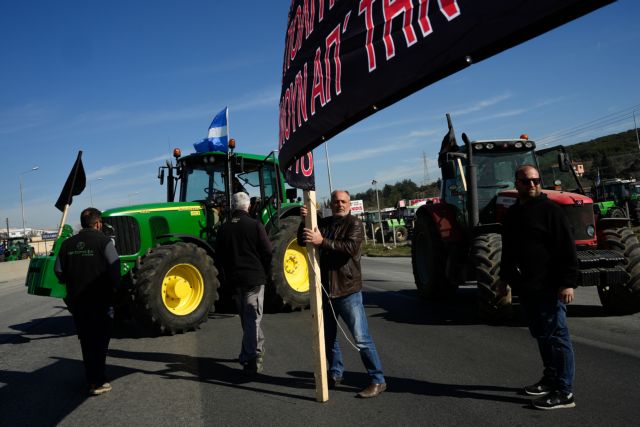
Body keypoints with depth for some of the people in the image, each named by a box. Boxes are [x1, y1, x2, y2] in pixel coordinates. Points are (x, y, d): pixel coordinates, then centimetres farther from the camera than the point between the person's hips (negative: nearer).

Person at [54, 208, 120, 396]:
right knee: (100, 340, 3)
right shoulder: (103, 241, -11)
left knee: (86, 340, 17)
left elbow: (58, 270, 3)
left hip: (76, 301, 5)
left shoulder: (68, 243, 4)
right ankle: (98, 382, 1)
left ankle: (91, 378, 27)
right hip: (100, 300, -5)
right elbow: (114, 268, -16)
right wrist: (115, 288, 1)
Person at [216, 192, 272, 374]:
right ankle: (250, 359, -6)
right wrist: (265, 273, 6)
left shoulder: (223, 228, 2)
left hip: (234, 279, 4)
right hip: (254, 277, -4)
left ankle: (257, 349, 31)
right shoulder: (255, 225, -9)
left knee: (247, 317, 19)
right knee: (252, 318, -2)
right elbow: (267, 252, -9)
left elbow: (219, 256, 7)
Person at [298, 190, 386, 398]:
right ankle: (335, 374, 36)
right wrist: (304, 222, -11)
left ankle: (378, 381, 6)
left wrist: (322, 241, -29)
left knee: (362, 339, -4)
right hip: (325, 289, 6)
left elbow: (352, 247, -23)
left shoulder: (354, 223, -6)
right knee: (328, 337, 18)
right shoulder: (323, 223, 11)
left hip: (347, 291, -6)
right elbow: (301, 241, 7)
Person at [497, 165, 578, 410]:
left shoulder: (550, 210, -9)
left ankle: (564, 392, 3)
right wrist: (504, 277, 26)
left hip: (548, 287, -8)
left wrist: (568, 282, -19)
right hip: (526, 287, 8)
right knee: (541, 335, 17)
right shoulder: (512, 214, 15)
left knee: (555, 336, -4)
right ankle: (551, 379, 32)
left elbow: (567, 249, -14)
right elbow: (508, 250, 24)